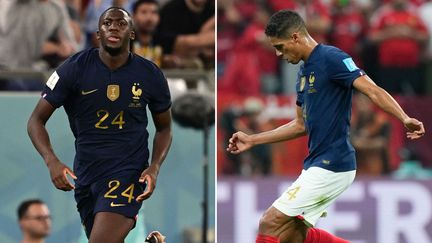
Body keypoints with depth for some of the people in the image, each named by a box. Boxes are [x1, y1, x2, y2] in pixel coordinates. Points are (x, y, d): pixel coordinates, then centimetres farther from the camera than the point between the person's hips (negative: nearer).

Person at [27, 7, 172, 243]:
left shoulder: (151, 75, -3)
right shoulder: (75, 68, -6)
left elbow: (164, 128, 12)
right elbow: (36, 120, -4)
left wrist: (154, 167, -8)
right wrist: (51, 161, -22)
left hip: (129, 170, -2)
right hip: (86, 170, 3)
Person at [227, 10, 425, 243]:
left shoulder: (331, 58, -12)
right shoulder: (304, 72, 16)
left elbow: (373, 90, -22)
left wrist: (404, 119, -37)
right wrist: (252, 140, 26)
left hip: (332, 166, -10)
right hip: (316, 165, 10)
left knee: (271, 222, -11)